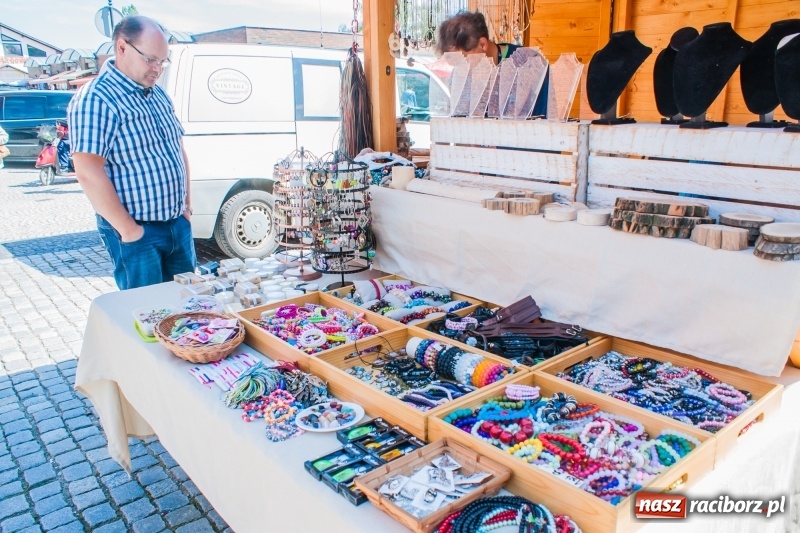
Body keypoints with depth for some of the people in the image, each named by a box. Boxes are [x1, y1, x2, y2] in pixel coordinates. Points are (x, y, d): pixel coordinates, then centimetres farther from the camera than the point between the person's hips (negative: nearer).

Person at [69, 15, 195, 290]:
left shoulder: (158, 95, 10)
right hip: (138, 232, -8)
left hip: (178, 224, 8)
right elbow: (89, 173, -22)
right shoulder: (96, 100, -16)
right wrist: (127, 229, -19)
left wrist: (186, 204, 11)